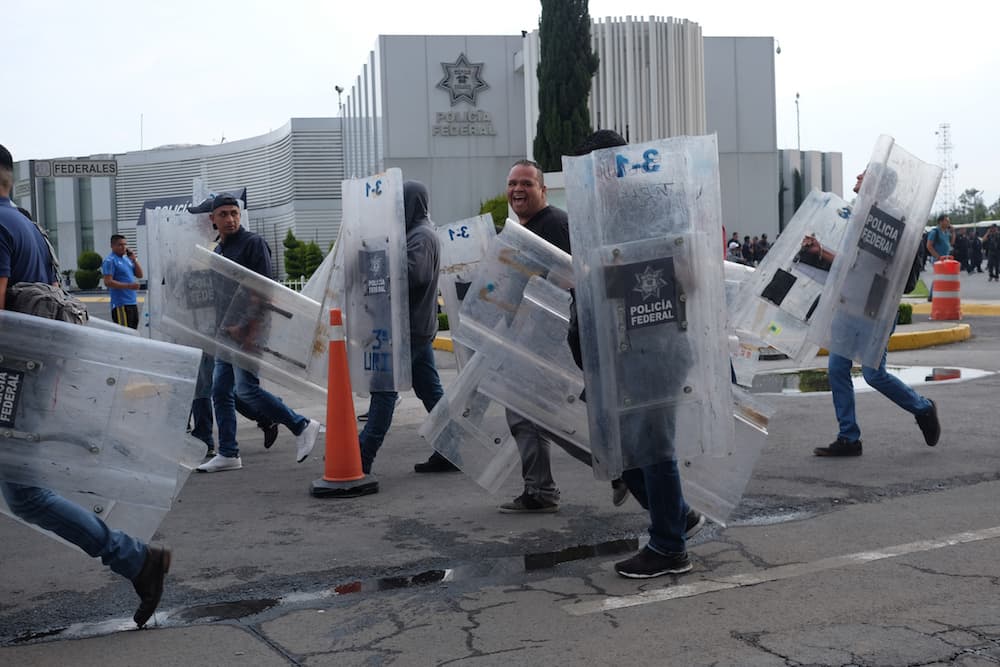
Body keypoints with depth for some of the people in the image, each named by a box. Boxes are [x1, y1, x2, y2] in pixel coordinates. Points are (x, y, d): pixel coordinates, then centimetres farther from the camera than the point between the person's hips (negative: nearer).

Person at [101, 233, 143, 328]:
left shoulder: (127, 259, 16)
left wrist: (134, 260, 3)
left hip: (132, 302, 9)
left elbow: (139, 275, 17)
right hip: (121, 304, -9)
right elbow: (108, 282, -17)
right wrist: (129, 286, -22)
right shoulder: (110, 261, -9)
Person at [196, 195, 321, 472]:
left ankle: (301, 426, -3)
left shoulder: (253, 243, -8)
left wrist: (248, 328, -20)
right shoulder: (218, 250, 18)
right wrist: (226, 327, 11)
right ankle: (228, 454, 15)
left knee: (246, 388, -14)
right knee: (221, 391, 8)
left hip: (248, 329, -9)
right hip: (228, 332, 9)